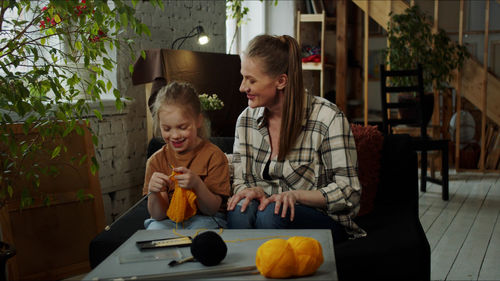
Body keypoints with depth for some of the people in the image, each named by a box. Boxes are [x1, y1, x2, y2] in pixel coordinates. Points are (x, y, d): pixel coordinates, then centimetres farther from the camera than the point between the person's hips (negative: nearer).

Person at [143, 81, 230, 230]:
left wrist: (197, 184, -29)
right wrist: (154, 193, -23)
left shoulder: (213, 155, -6)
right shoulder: (156, 161, 2)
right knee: (154, 229, -31)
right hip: (169, 220, 2)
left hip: (205, 219, -1)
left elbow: (212, 209, -9)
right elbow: (159, 215, -1)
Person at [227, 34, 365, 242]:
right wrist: (254, 191, -14)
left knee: (273, 213, -34)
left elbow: (349, 192, -11)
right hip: (266, 210, 4)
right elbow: (239, 181, 10)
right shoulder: (246, 119, 5)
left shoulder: (328, 119, -11)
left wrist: (296, 195, -24)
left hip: (323, 221, -3)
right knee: (240, 208, -30)